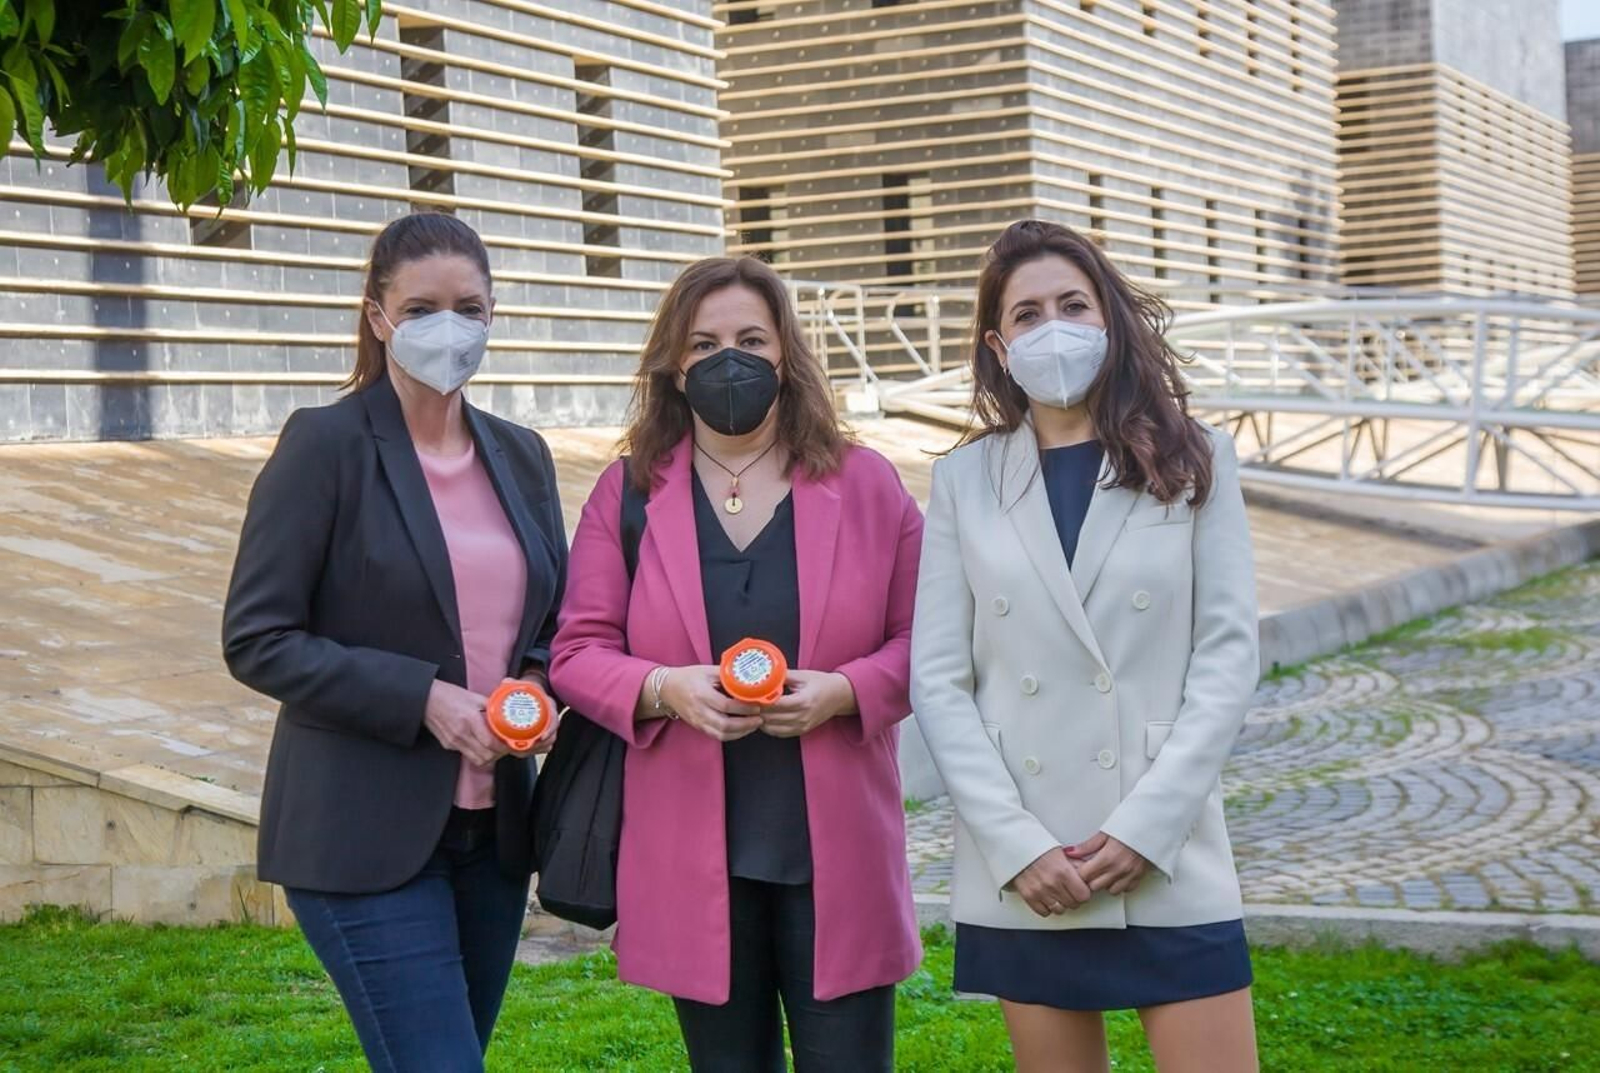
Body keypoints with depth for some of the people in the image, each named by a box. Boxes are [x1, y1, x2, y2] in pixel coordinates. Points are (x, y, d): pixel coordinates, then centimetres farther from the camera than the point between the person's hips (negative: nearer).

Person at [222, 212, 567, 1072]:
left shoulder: (521, 456, 10)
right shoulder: (325, 445, -7)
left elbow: (553, 625, 19)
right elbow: (255, 640, -10)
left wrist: (536, 691, -4)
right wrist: (423, 697, -19)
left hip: (491, 829, 6)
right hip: (366, 835, -6)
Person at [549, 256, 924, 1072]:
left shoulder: (866, 484, 3)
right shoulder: (628, 490, 4)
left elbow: (923, 641, 5)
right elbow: (578, 651, 3)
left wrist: (843, 690, -15)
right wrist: (664, 689, -17)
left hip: (837, 854, -1)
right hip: (694, 858, 1)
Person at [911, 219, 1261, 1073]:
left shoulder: (1194, 462, 3)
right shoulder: (964, 480, 5)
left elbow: (1228, 657, -2)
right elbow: (938, 679, 0)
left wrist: (1146, 826, -11)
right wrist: (1016, 843, -10)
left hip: (1170, 861, -1)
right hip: (1022, 871, 1)